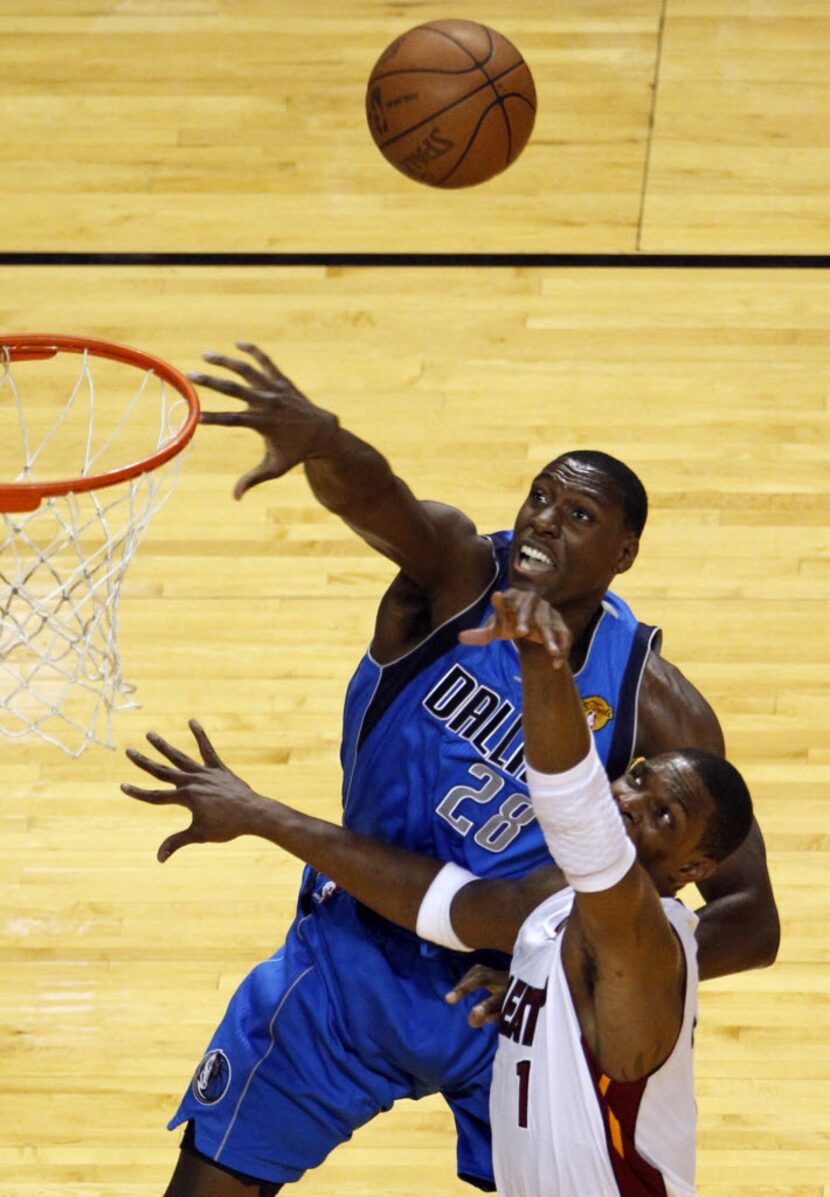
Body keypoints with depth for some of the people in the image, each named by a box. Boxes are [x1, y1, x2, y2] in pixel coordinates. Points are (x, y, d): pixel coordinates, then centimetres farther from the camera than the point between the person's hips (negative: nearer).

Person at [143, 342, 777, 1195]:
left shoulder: (655, 705, -15)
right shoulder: (455, 571, -16)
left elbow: (752, 919, -13)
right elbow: (377, 500, -42)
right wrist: (321, 442, -65)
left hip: (513, 993, 0)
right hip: (353, 965, 0)